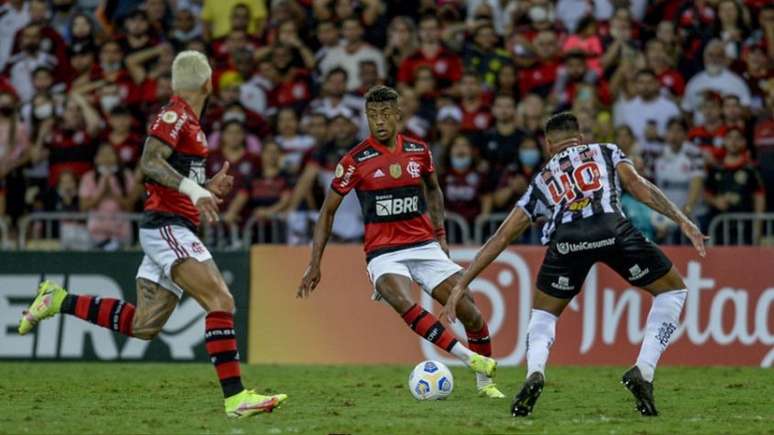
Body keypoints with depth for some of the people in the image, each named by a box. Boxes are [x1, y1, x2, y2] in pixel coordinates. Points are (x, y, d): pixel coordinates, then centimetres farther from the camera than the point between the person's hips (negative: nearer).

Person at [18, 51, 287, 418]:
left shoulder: (188, 121, 19)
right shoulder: (175, 115, -10)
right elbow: (149, 162, -24)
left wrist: (207, 189, 16)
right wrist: (193, 189, -33)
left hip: (170, 232, 10)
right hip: (167, 227, -10)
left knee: (143, 326, 11)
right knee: (220, 301, -20)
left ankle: (58, 301, 22)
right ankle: (235, 397, -25)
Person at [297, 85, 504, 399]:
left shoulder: (418, 151, 4)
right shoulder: (355, 160, -6)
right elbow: (328, 211, 2)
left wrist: (441, 235, 15)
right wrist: (315, 264, -1)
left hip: (425, 246, 3)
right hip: (383, 253, -3)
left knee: (469, 311, -7)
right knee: (404, 303, -34)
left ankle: (485, 382, 12)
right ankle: (469, 357, -38)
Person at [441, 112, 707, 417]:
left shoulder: (542, 180, 36)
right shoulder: (606, 151, 33)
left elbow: (502, 237, 34)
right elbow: (637, 185, 12)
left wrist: (462, 284, 37)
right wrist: (683, 221, 5)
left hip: (566, 239, 2)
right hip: (612, 228, -2)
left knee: (543, 315, 26)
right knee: (673, 290, 22)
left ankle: (534, 373, -6)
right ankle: (643, 372, 4)